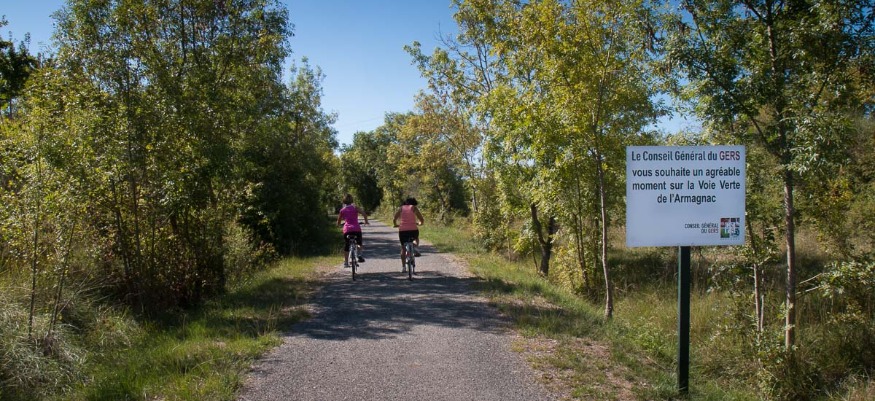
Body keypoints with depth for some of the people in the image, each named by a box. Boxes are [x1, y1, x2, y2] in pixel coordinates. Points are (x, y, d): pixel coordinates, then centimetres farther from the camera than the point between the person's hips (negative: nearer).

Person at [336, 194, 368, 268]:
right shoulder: (354, 207, 3)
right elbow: (364, 214, -12)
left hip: (347, 229, 1)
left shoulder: (342, 210, 7)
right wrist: (366, 221, 5)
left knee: (346, 247, 14)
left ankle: (346, 262, 14)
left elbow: (338, 223, 13)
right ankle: (359, 255, -9)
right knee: (359, 243, 18)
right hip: (356, 229, -1)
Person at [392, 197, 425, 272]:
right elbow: (422, 221, 6)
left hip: (402, 230, 1)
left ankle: (403, 267, 17)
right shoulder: (414, 208, 9)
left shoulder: (401, 208, 14)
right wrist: (419, 223, 28)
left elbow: (394, 219, 8)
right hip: (413, 230, -1)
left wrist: (395, 225, 28)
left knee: (403, 248, 20)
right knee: (416, 238, 34)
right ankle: (415, 247, 5)